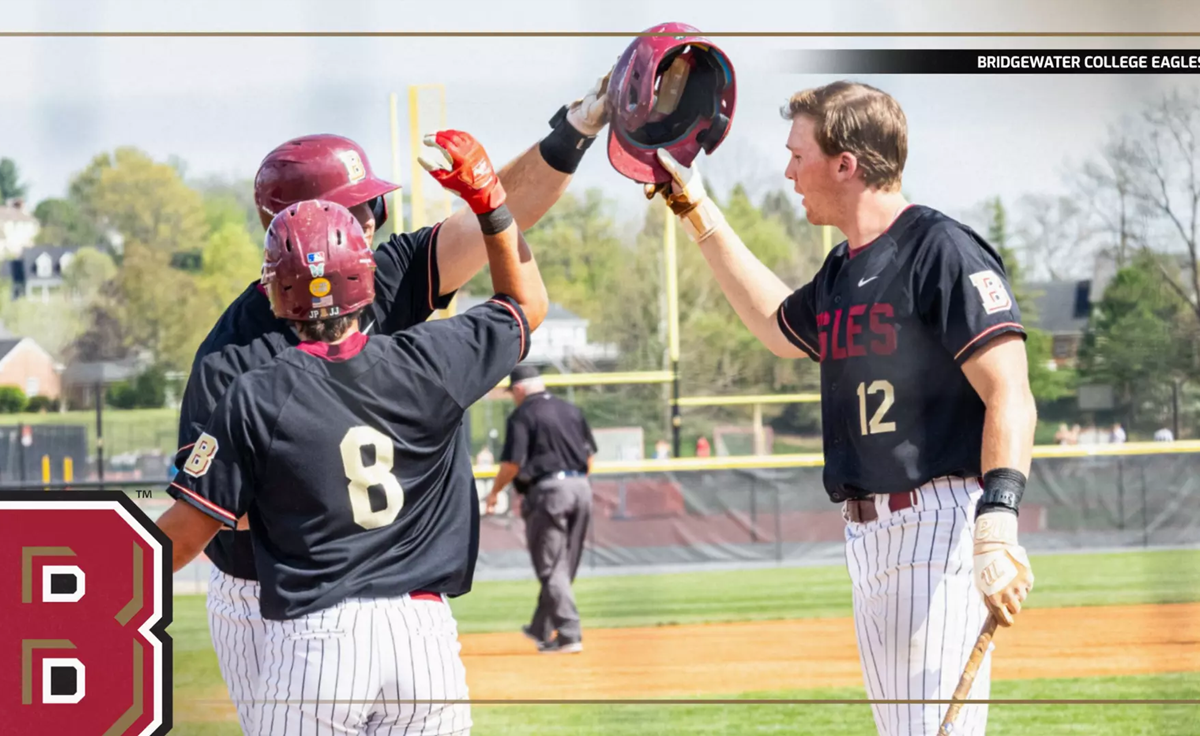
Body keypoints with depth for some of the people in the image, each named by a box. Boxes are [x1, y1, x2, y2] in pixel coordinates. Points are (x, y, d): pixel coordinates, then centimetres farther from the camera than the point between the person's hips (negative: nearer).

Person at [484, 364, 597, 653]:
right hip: (581, 488, 7)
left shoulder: (522, 415, -6)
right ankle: (542, 628, 27)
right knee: (563, 566, 15)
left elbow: (513, 462, -12)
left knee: (551, 568, -3)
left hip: (547, 490, -7)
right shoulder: (571, 410, 14)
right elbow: (590, 455, 15)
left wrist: (495, 492, 2)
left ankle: (569, 633, -10)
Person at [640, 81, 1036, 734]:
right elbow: (780, 326, 40)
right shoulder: (842, 270, 17)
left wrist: (997, 522, -33)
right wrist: (697, 213, 36)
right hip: (867, 531, 10)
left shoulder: (941, 250, -12)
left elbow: (1010, 397, -19)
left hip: (940, 525, -10)